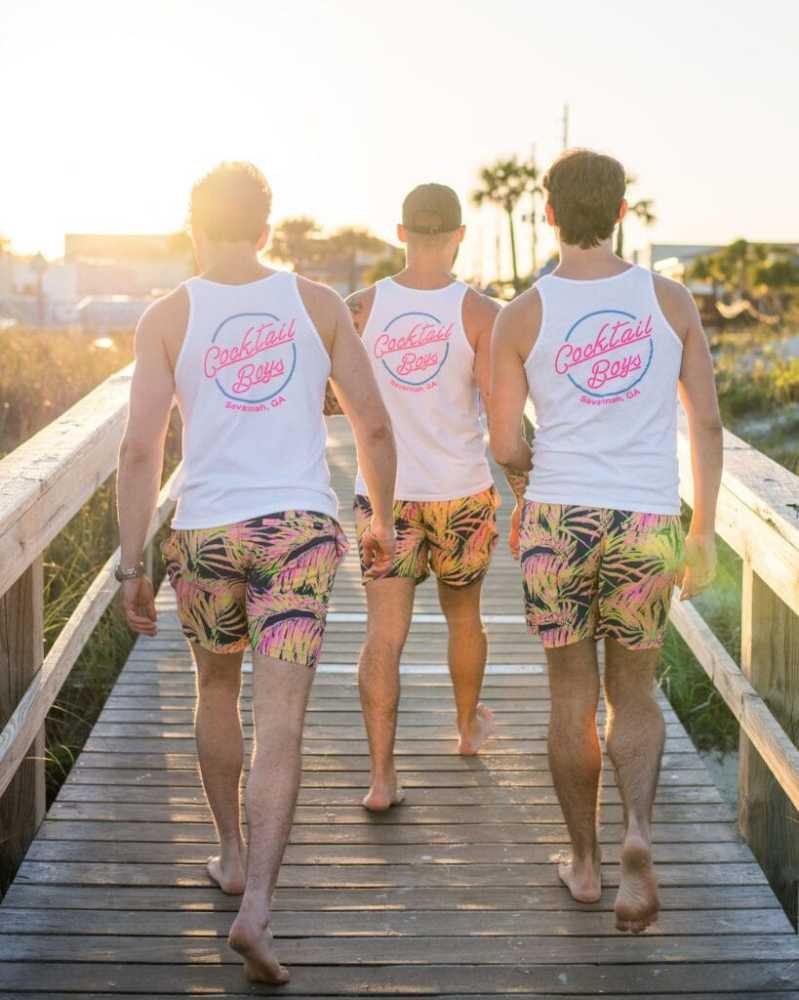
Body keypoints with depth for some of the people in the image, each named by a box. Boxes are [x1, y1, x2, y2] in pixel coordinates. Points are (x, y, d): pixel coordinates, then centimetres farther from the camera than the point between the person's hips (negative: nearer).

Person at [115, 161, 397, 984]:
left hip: (205, 533, 1)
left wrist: (131, 565, -2)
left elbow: (141, 448, -7)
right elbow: (373, 424, 6)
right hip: (301, 526, 0)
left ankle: (233, 855, 37)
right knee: (280, 723, -4)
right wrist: (382, 519, 20)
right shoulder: (316, 304, 4)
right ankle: (257, 905, -16)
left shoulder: (168, 316, 0)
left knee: (217, 689, 24)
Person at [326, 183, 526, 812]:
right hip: (461, 494, 0)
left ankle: (382, 775, -10)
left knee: (385, 634, -1)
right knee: (464, 617, 21)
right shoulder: (480, 312, -10)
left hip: (383, 496, 1)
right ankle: (470, 726, 44)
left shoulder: (362, 308, -4)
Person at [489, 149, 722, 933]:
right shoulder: (670, 300, 2)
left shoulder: (521, 316, -2)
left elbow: (503, 446, -1)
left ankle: (585, 861, 23)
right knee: (634, 695, 15)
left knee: (572, 699, 13)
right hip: (647, 525, 1)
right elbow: (706, 421, 1)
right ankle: (638, 831, -10)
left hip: (558, 519, -1)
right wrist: (703, 533, 8)